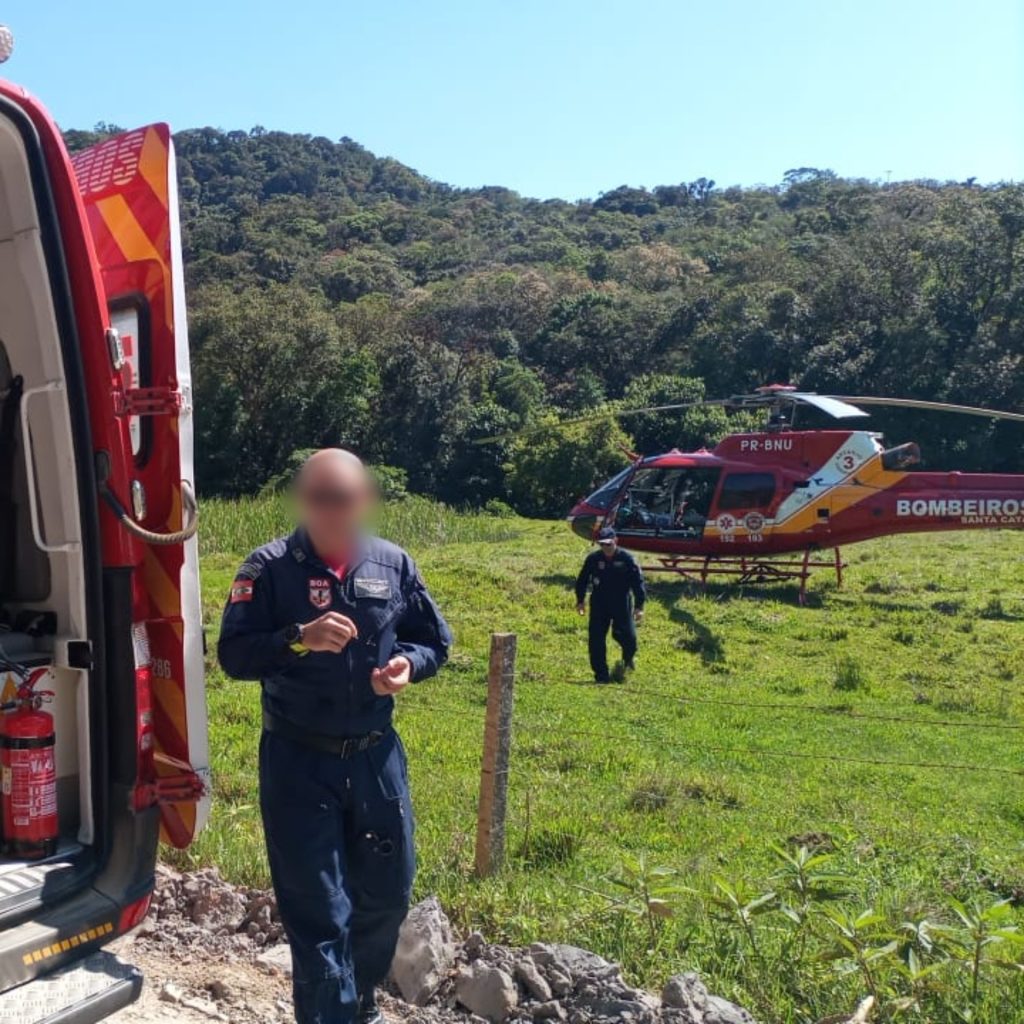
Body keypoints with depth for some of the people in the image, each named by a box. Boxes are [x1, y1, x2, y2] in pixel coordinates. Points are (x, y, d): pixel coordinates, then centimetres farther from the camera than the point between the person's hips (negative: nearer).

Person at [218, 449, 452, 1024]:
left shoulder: (394, 564, 1)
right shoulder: (270, 567, -8)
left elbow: (436, 641, 10)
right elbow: (234, 654, -11)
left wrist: (408, 663, -12)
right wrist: (298, 638, -27)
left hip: (377, 757, 4)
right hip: (298, 763, -4)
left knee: (388, 895, 18)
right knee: (318, 914, 3)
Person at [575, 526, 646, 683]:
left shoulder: (627, 559, -8)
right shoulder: (593, 558, -1)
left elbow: (638, 582, -5)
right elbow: (582, 580, 12)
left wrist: (639, 606, -9)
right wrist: (580, 600, 11)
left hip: (622, 604, -2)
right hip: (599, 604, 2)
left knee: (627, 636, -6)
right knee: (596, 639, -3)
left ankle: (629, 657, 31)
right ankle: (601, 674, 9)